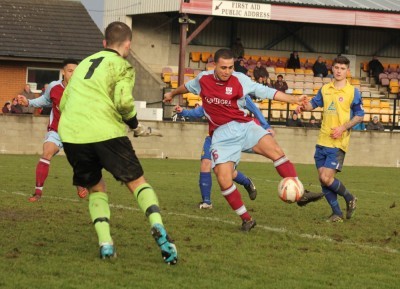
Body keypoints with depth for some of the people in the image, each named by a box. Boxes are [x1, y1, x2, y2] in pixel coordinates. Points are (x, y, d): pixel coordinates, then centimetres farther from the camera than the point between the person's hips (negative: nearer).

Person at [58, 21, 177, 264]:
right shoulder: (122, 66, 6)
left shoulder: (84, 64, 25)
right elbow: (123, 101, -10)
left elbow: (63, 103, 26)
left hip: (71, 135, 5)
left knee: (96, 188, 20)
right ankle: (158, 228, -18)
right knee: (137, 182, 7)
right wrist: (136, 125, 7)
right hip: (106, 132, -5)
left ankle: (105, 243, 1)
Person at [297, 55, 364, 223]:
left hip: (338, 143, -5)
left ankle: (349, 199, 12)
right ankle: (337, 214, 16)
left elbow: (359, 116, -2)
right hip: (322, 141, 5)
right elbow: (314, 103, 21)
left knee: (326, 178, -15)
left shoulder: (353, 92, -4)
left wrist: (343, 127, -15)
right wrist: (304, 107, -3)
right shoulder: (325, 89, 9)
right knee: (322, 179, 3)